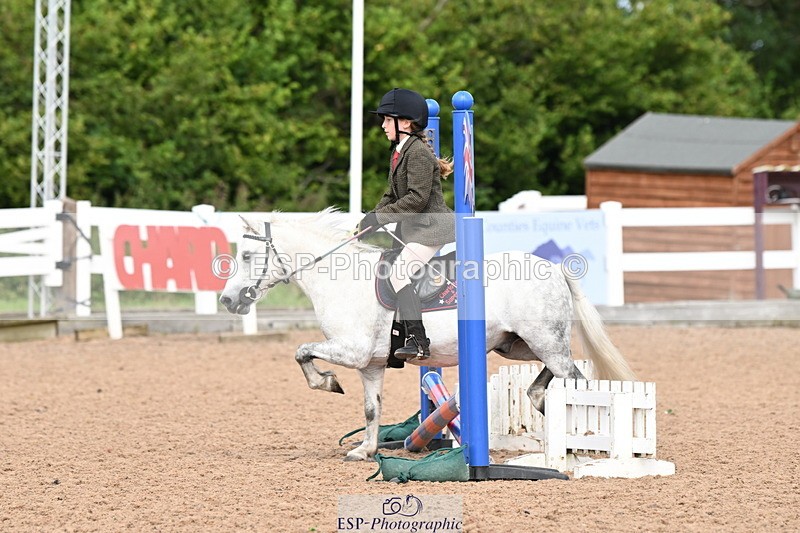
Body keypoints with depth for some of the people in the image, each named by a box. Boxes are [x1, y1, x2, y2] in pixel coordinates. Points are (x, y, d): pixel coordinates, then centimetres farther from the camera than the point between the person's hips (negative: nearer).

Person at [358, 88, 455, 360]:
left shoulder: (419, 153, -15)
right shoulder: (399, 152, 16)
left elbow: (417, 198, -23)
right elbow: (393, 195, 20)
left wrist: (380, 217, -21)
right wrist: (371, 217, 3)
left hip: (432, 226, -11)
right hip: (412, 228, 11)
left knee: (399, 271, -25)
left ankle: (418, 340, -30)